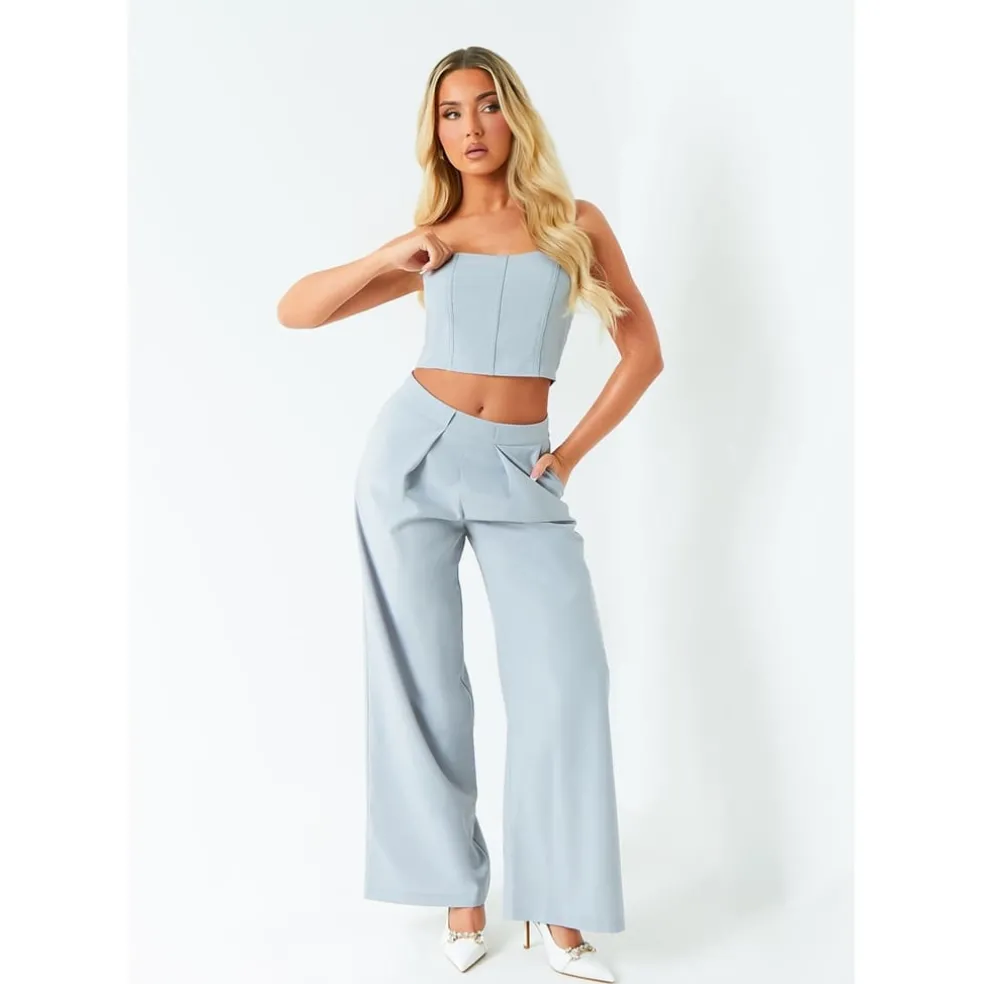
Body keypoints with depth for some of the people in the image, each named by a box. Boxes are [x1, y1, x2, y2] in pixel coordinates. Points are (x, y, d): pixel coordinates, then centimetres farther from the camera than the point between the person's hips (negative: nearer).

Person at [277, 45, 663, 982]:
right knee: (423, 682, 2)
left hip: (518, 474, 0)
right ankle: (458, 889, 16)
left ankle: (557, 906, 2)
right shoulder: (430, 242, 11)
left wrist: (572, 452, 1)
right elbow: (295, 310, 10)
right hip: (415, 451, 1)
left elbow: (642, 352, 9)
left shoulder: (578, 224, 9)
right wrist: (391, 258, -3)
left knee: (565, 677, -11)